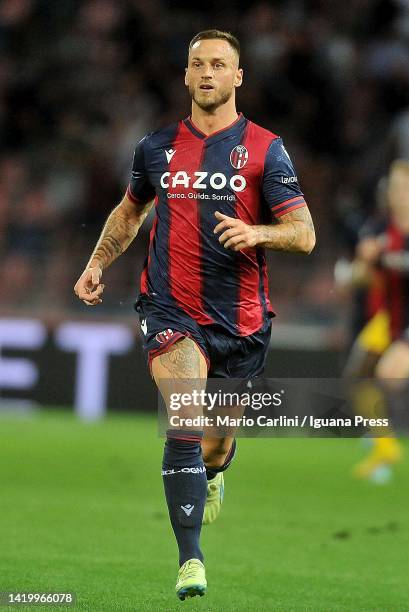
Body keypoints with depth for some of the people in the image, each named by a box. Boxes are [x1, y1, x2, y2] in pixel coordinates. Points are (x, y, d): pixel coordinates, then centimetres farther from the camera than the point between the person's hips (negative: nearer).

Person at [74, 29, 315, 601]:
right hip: (171, 311, 0)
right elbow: (130, 210, 26)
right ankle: (190, 560, -21)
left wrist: (257, 232, -26)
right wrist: (97, 264, 14)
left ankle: (211, 473, 54)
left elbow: (304, 233, -7)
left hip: (242, 316, 0)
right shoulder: (157, 147, 6)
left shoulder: (265, 149, -2)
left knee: (217, 443, 14)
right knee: (185, 427, -21)